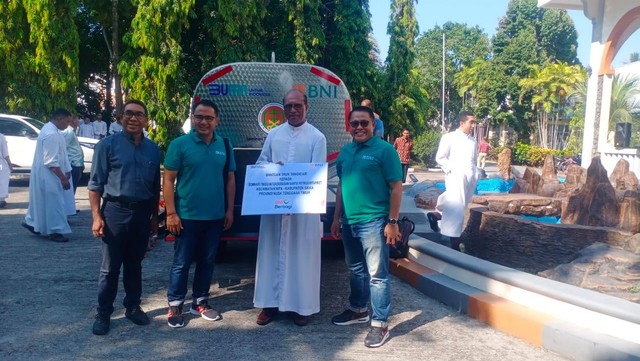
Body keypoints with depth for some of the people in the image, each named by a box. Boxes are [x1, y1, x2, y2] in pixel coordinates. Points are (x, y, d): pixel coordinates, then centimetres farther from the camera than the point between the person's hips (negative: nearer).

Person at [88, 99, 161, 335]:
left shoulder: (153, 149, 8)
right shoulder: (108, 145, -4)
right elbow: (95, 184, -5)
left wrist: (154, 216, 12)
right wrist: (96, 216, -12)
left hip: (142, 213, 4)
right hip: (116, 211, -3)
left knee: (135, 264, 15)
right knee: (110, 267, 4)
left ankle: (133, 307, 28)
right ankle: (103, 313, 16)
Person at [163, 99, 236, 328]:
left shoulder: (224, 146, 5)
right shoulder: (180, 144, -7)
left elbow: (230, 179, 10)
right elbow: (168, 180, -7)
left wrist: (230, 210, 5)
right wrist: (171, 213, -12)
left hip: (215, 216, 4)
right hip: (187, 216, -4)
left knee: (207, 261, 14)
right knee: (182, 263, 5)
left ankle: (200, 302, 28)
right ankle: (175, 306, 18)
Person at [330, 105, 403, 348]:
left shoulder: (384, 150, -8)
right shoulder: (345, 152, 12)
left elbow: (396, 188, -9)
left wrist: (392, 222, -13)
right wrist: (336, 218, 16)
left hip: (374, 222, -7)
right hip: (349, 221, 7)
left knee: (377, 274, -1)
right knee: (355, 270, 20)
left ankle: (380, 324, 7)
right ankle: (358, 309, 37)